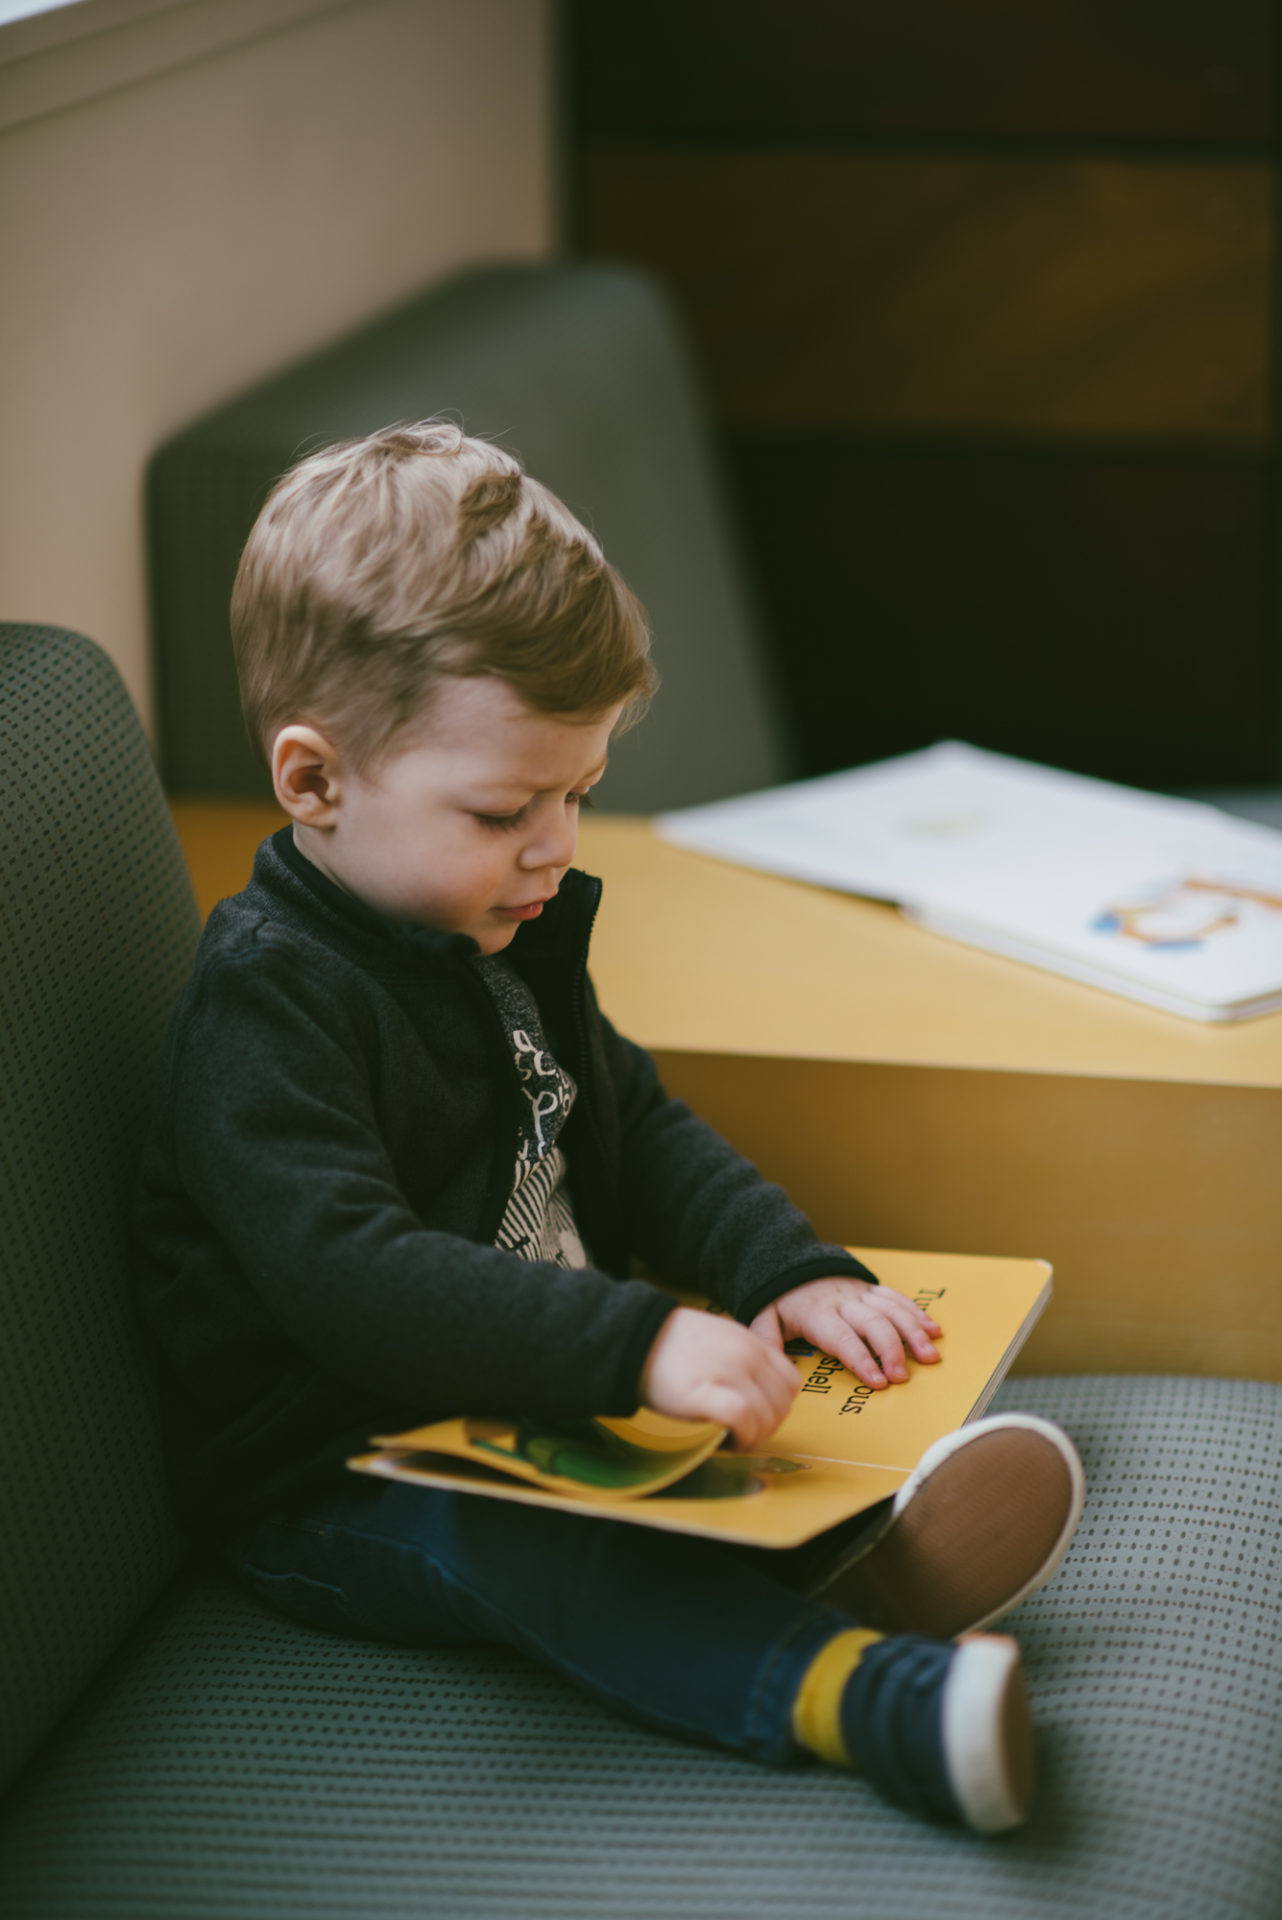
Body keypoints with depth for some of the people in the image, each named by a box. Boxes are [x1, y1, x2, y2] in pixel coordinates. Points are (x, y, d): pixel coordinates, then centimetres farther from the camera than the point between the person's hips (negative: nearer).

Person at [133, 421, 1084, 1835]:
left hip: (516, 1399, 9)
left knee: (757, 1379, -11)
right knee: (510, 1536, -35)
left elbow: (641, 1139, 17)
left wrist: (794, 1274, -1)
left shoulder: (507, 940, 11)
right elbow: (351, 1279, -32)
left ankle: (845, 1549, -42)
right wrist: (635, 1345, -41)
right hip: (326, 1490, -9)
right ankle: (860, 1691, -56)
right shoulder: (269, 1004, -20)